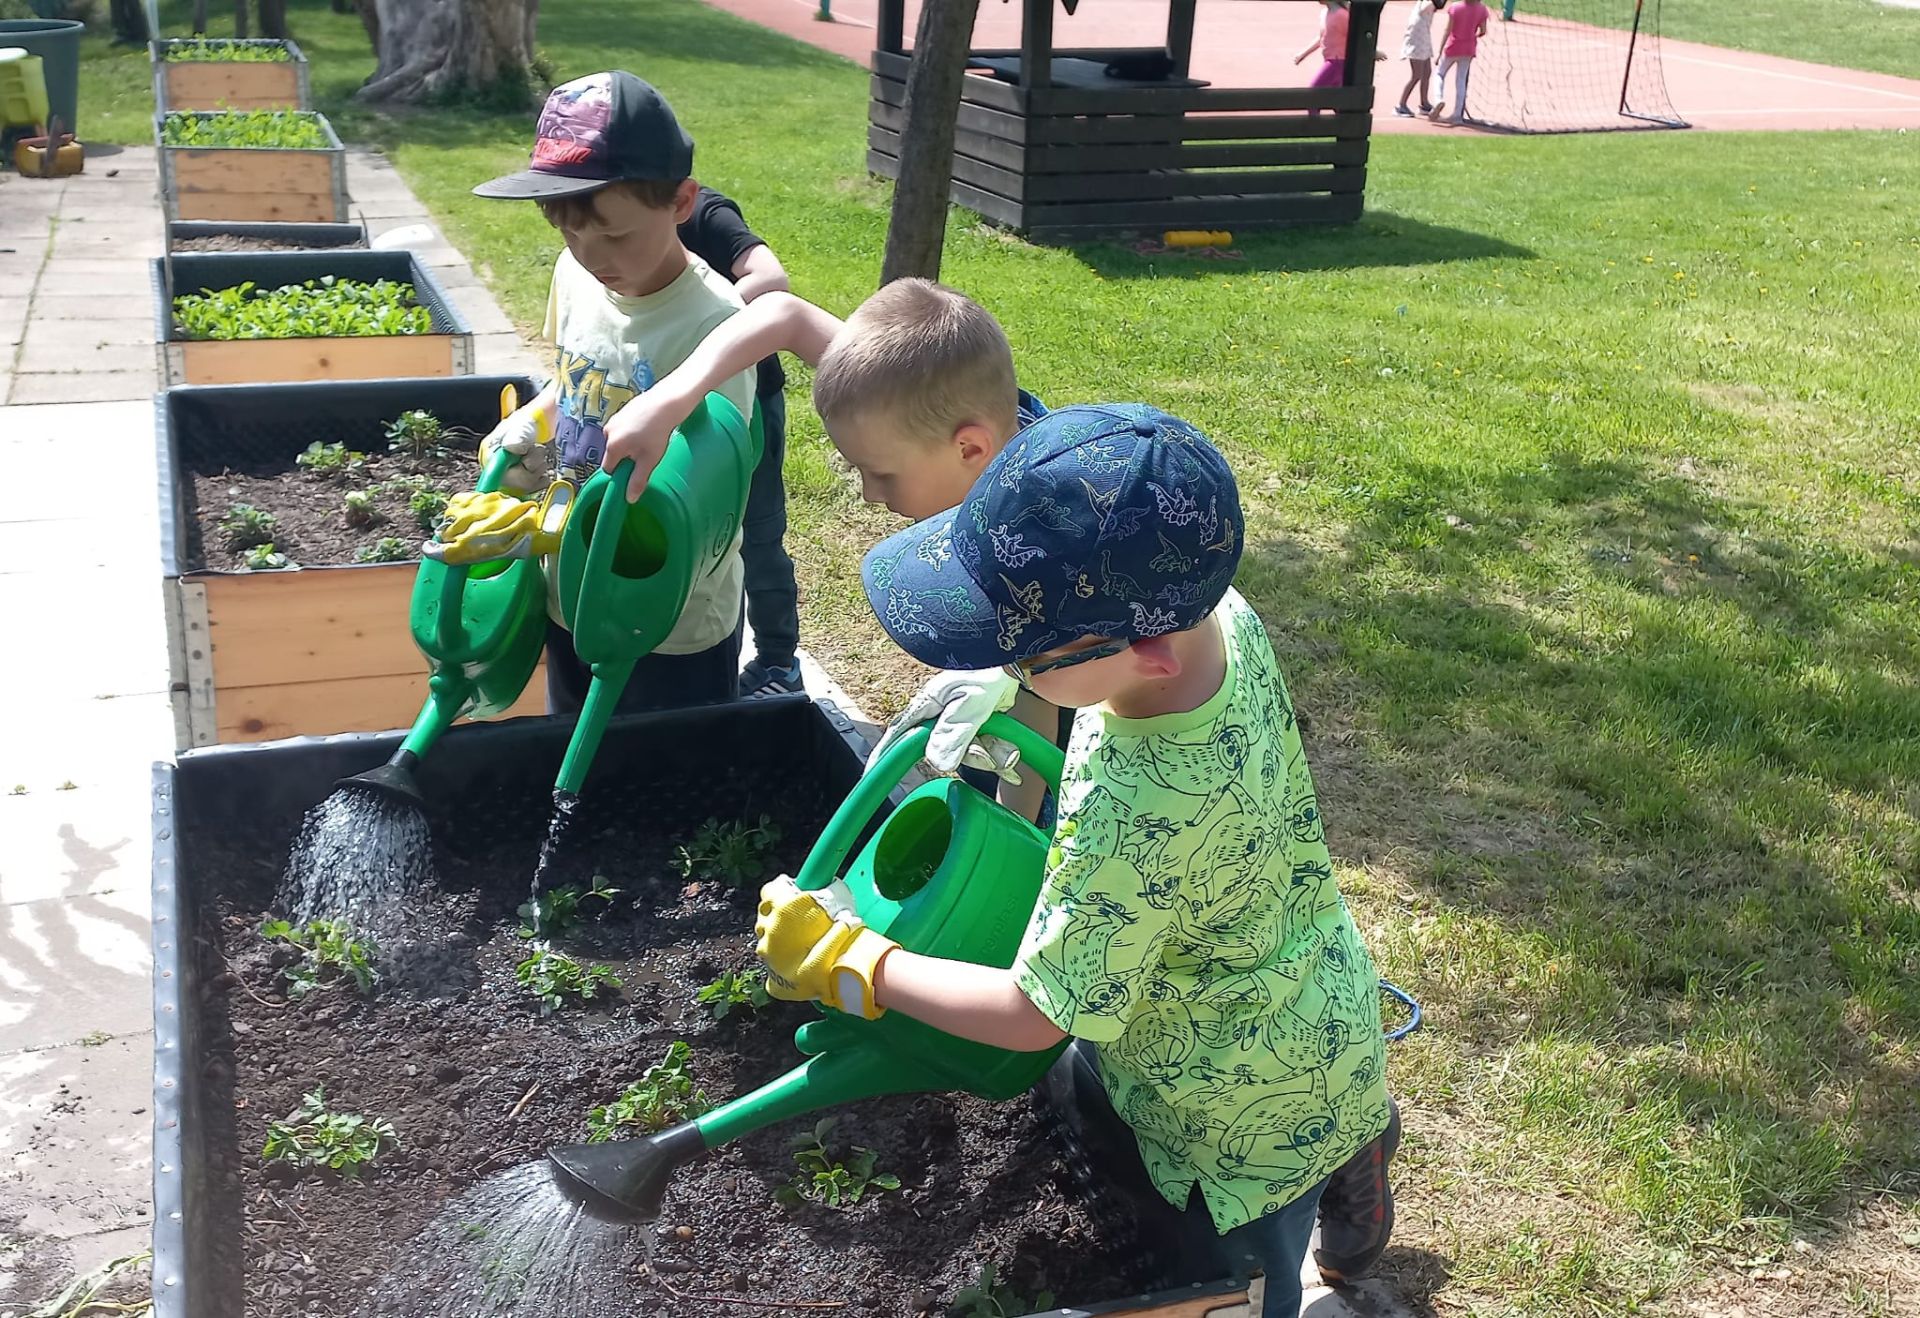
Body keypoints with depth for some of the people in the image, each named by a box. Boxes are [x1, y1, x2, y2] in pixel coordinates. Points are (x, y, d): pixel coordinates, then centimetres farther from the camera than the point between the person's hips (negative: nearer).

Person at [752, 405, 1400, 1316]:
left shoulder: (1132, 822, -43)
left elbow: (1034, 1015, -28)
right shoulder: (1221, 615, -22)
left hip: (1247, 1115, -7)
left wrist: (842, 961, -18)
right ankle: (1346, 1144, 39)